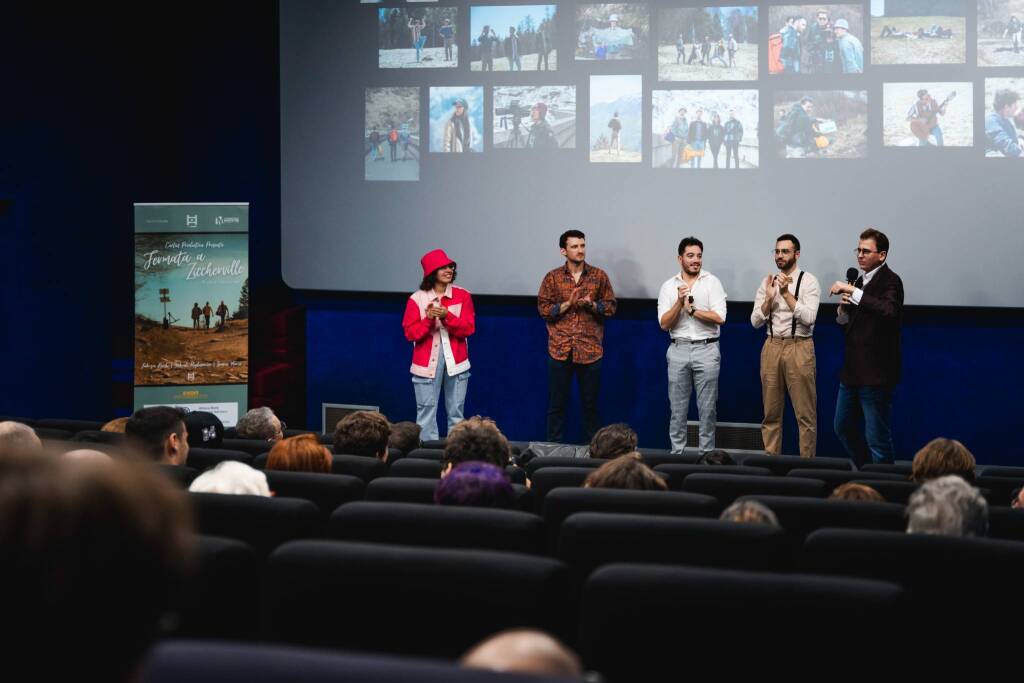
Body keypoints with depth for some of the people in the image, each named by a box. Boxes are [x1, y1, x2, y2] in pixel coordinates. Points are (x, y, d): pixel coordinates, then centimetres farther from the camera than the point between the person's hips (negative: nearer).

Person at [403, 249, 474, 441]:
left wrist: (447, 316, -18)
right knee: (426, 411, -2)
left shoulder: (462, 296, 3)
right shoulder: (417, 299, -1)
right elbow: (410, 333, -3)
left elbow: (469, 328, -4)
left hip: (455, 361, 1)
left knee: (456, 413, 5)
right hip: (427, 362, -1)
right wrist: (428, 320, -19)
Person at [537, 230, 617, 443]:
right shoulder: (552, 278, 4)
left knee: (590, 404, 5)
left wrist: (592, 305, -12)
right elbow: (543, 309, 0)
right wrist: (568, 304, -12)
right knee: (557, 404, 4)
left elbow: (611, 306, 6)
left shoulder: (599, 276, 5)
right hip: (560, 350, 0)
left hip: (590, 349, 0)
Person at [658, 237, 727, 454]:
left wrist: (692, 309, -9)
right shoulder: (669, 286, 6)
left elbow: (719, 318, -10)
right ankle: (676, 454, 12)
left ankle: (707, 454, 8)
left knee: (707, 408, 2)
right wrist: (679, 302, -14)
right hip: (678, 349, 2)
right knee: (677, 408, 6)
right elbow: (664, 324, -1)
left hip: (706, 349, -2)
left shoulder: (712, 282, 0)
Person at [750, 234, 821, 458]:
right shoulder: (767, 282, 9)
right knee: (771, 412, 10)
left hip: (799, 348, -5)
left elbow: (808, 318, -17)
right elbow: (755, 321, 5)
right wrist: (769, 298, -10)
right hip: (772, 347, 5)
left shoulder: (808, 281, -4)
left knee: (805, 413, -2)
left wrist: (786, 293, -21)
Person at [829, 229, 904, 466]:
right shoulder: (860, 280, 13)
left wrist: (853, 292, -31)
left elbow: (889, 311, -34)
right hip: (852, 370, 9)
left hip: (875, 374, -9)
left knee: (877, 438, -3)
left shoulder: (890, 281, -12)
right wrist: (843, 312, -1)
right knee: (843, 428, 18)